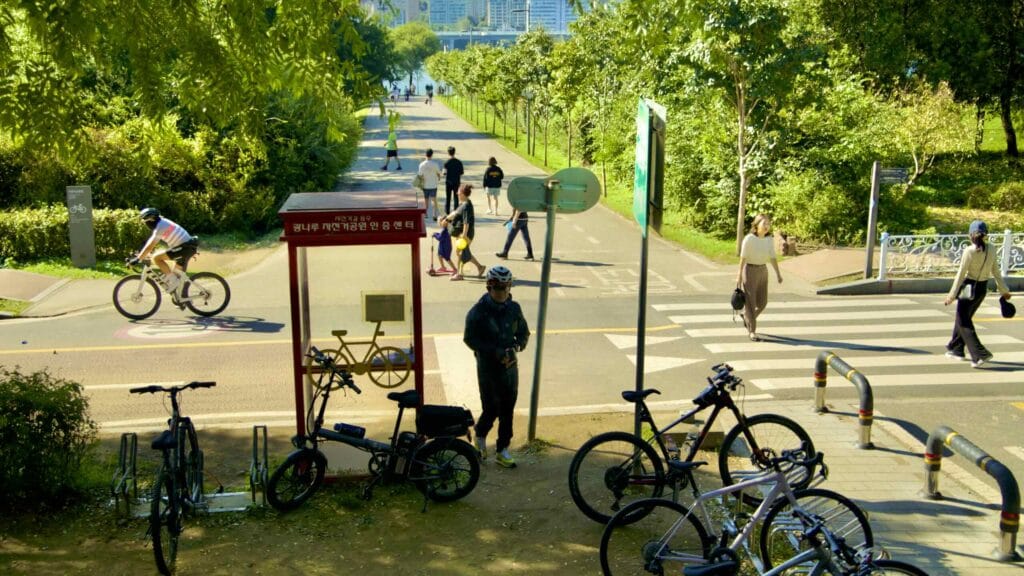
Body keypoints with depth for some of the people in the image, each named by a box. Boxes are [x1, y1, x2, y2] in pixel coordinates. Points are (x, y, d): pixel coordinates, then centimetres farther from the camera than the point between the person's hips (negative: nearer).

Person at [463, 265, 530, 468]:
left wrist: (517, 346, -11)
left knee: (507, 410, 7)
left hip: (510, 366, 4)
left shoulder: (514, 308, 1)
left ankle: (502, 450, 19)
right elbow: (470, 339, -11)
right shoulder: (478, 311, -11)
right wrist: (496, 352, -20)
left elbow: (524, 333, 11)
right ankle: (480, 436, 29)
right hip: (488, 367, -4)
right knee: (491, 410, -2)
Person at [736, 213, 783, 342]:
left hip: (762, 271, 6)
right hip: (749, 270, -6)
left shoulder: (770, 240, 1)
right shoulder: (749, 238, -15)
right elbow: (743, 257, -13)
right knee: (750, 302, -4)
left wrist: (778, 274, -5)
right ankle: (751, 331, 4)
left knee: (762, 302, 10)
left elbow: (772, 257, 2)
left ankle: (747, 317, 38)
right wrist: (739, 275, -13)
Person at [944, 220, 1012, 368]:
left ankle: (980, 354, -12)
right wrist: (1004, 291, 15)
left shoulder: (969, 251, -18)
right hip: (983, 289, 7)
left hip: (969, 288, -7)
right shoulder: (991, 251, -1)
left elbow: (961, 274, -16)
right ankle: (956, 349, 31)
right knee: (963, 318, 22)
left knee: (964, 322, 0)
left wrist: (952, 294, -11)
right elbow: (996, 272, 5)